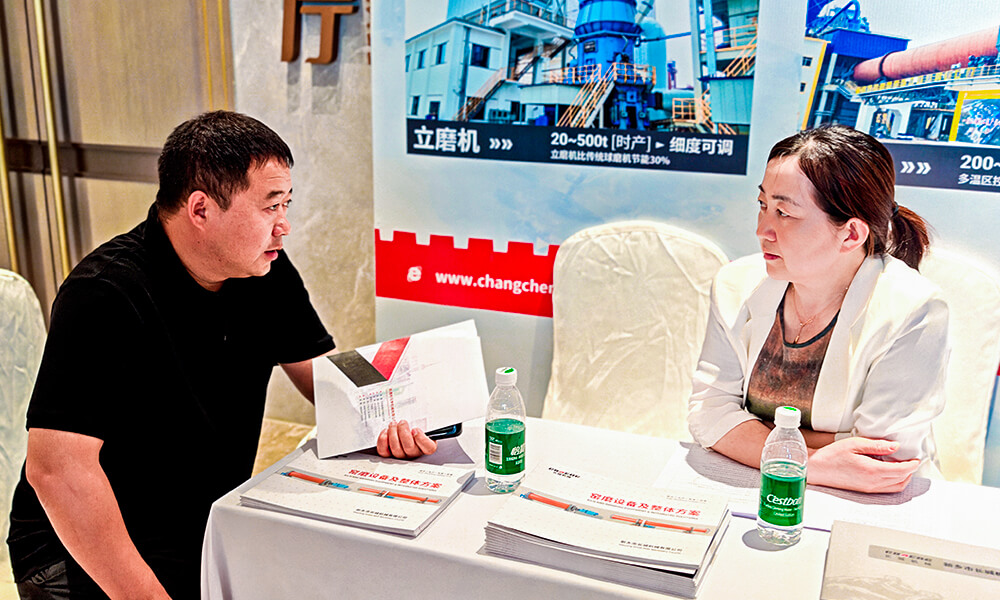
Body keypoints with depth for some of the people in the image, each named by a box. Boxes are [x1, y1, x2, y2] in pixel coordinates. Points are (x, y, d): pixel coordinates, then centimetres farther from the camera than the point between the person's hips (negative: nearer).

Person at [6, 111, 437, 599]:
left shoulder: (265, 270, -2)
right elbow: (56, 468, -28)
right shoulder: (102, 297, -24)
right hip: (82, 552, -6)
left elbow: (322, 369, 7)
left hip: (213, 529, 6)